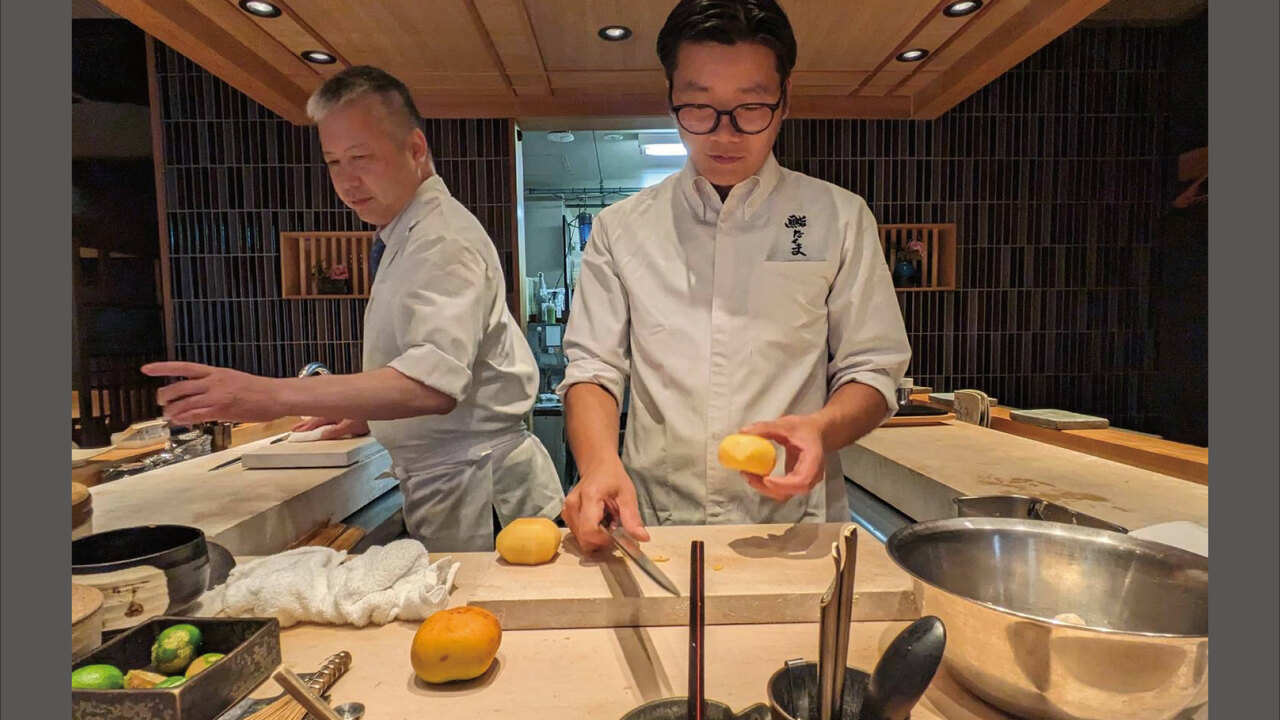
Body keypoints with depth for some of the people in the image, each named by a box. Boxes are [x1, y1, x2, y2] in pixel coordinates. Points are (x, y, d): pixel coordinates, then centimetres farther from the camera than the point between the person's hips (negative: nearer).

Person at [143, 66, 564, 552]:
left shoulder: (443, 239, -17)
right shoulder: (405, 239, 15)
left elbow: (434, 383, -31)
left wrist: (274, 396, -33)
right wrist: (365, 414, 18)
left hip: (478, 488, -9)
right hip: (449, 483, 9)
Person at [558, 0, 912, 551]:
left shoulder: (840, 219, 6)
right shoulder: (621, 228, 8)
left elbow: (872, 371, 7)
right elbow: (593, 365, 5)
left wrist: (821, 428, -14)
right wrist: (600, 463, -14)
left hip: (795, 523, 0)